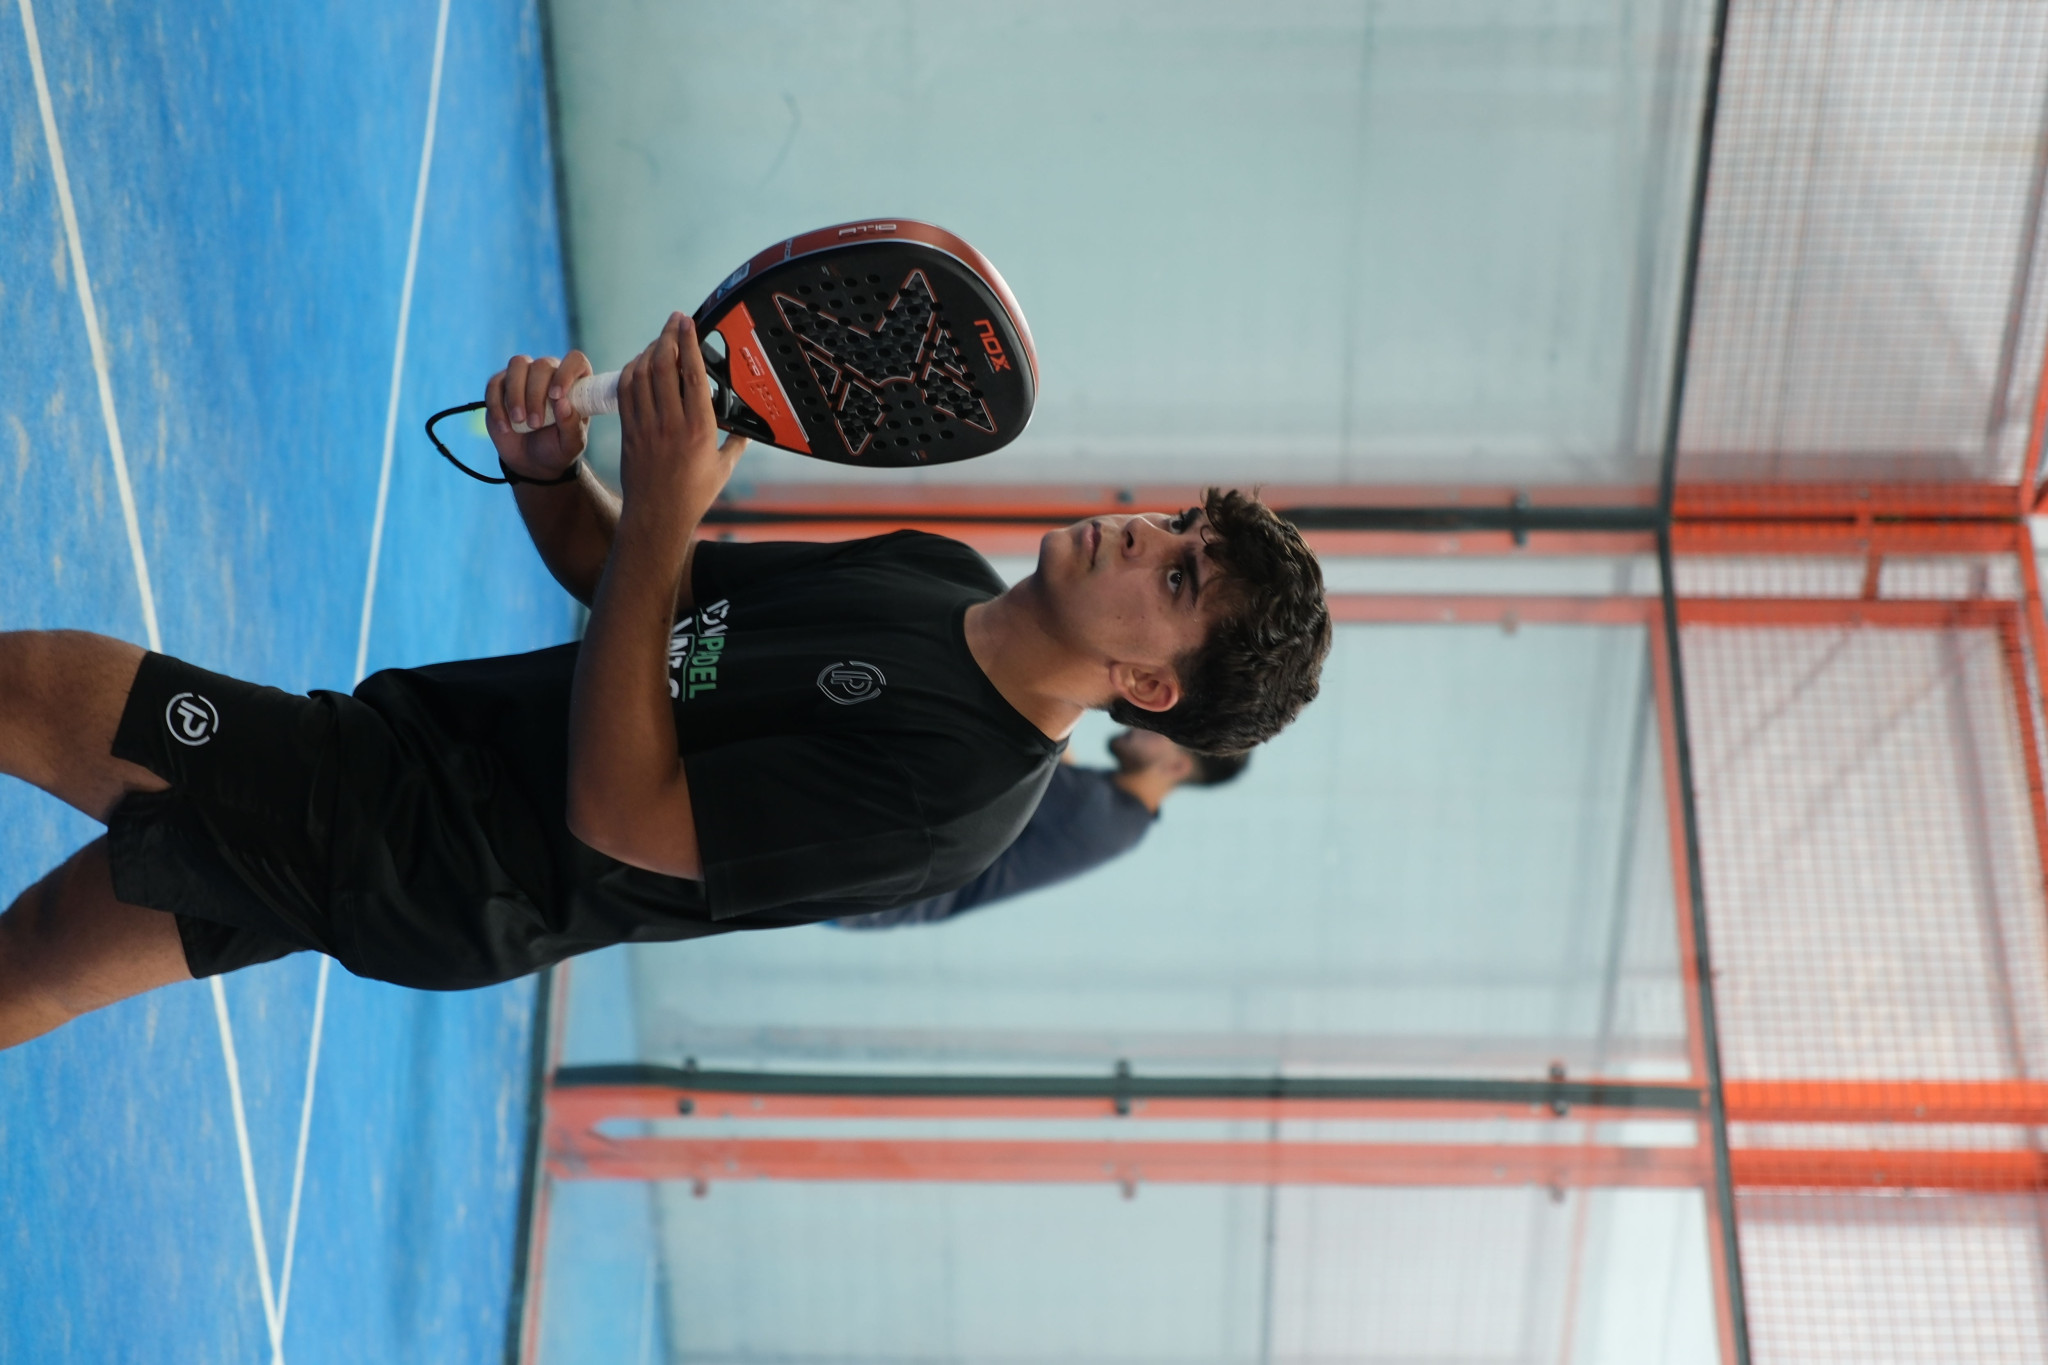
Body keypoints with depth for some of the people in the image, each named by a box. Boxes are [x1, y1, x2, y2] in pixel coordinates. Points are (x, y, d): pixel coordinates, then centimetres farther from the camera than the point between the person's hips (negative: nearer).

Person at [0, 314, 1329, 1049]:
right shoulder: (942, 574, 3)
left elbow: (617, 823, -26)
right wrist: (550, 472, -11)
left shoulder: (950, 788, -25)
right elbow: (629, 579, 13)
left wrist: (663, 508, -28)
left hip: (417, 869, -7)